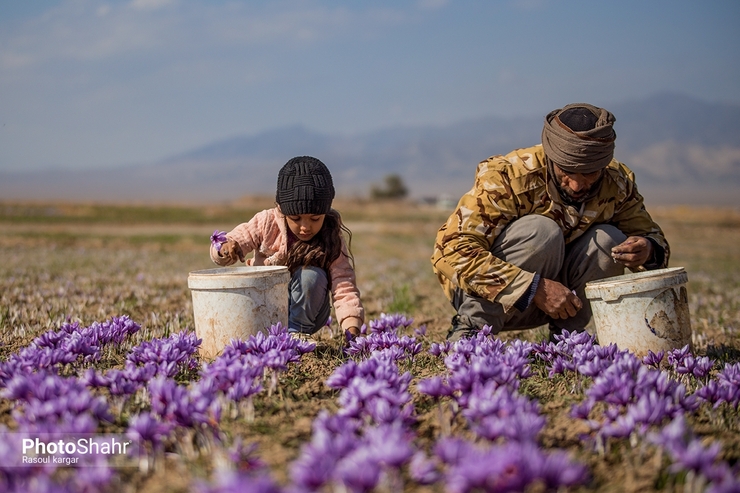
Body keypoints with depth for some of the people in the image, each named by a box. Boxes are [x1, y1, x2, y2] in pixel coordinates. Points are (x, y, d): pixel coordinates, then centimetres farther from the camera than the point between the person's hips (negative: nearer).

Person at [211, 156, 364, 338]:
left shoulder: (332, 241, -19)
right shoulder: (267, 222, -17)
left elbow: (344, 289, -28)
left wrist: (352, 329, -46)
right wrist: (226, 248, -39)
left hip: (305, 309, -1)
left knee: (312, 276, -29)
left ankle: (295, 333, -17)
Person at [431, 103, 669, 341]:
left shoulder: (617, 182, -11)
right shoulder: (508, 177, -27)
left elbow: (650, 233, 2)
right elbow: (451, 251, -33)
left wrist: (646, 250, -24)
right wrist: (534, 288, -38)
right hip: (490, 294, -5)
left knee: (609, 239, -18)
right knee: (540, 232, -31)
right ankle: (470, 330, -20)